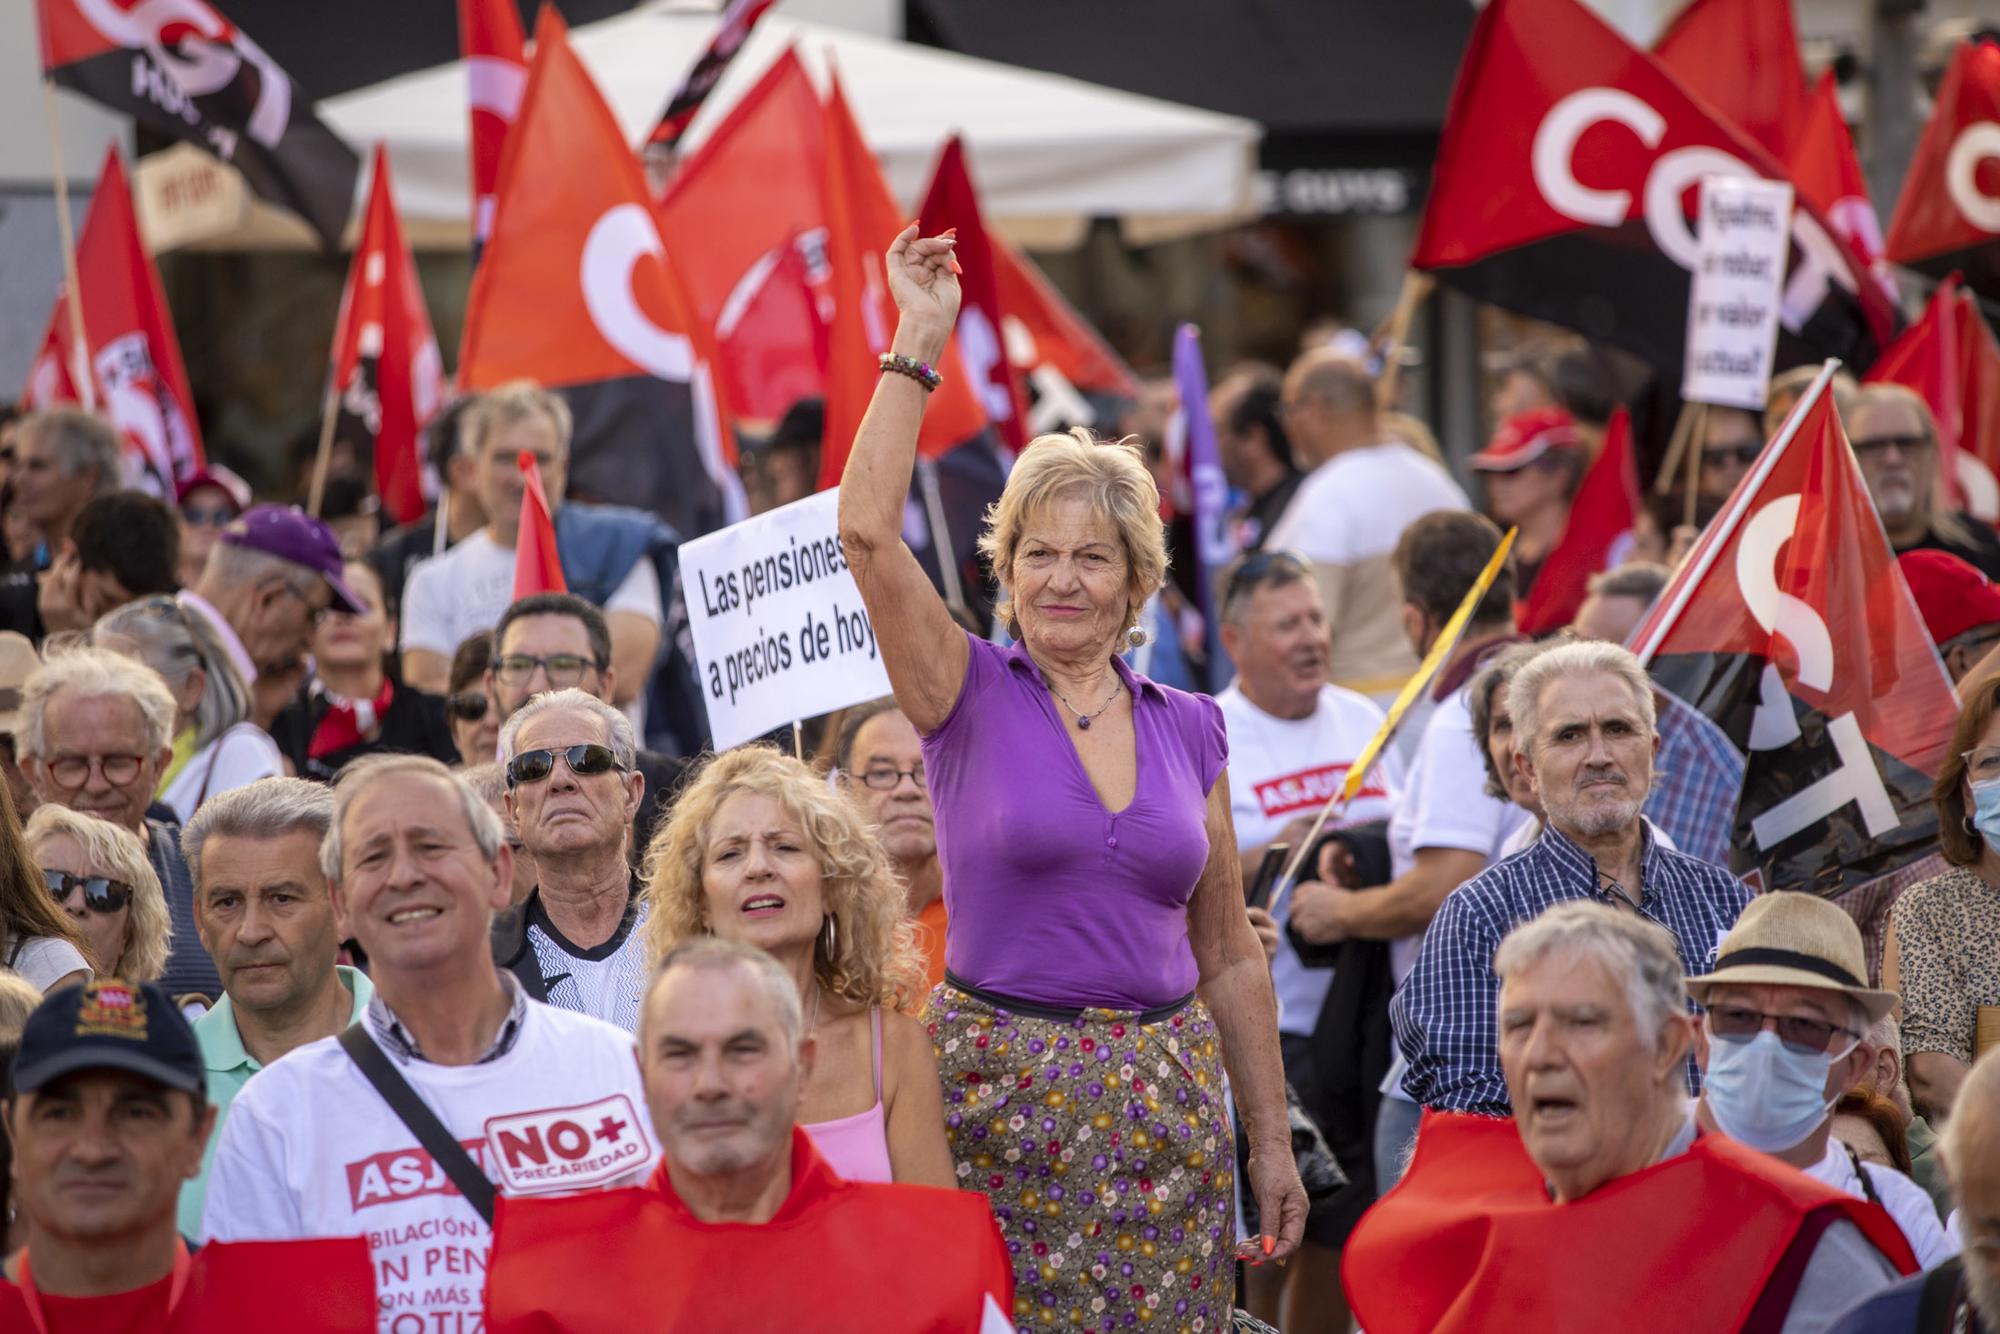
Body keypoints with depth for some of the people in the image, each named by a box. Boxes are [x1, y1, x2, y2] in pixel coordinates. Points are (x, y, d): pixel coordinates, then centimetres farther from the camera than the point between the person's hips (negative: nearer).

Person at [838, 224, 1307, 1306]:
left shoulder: (1190, 730, 11)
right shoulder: (969, 697, 2)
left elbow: (1230, 957, 14)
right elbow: (866, 531, -14)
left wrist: (1273, 1144, 10)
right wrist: (918, 344, -12)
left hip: (1168, 1103, 3)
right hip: (1000, 1090, -3)